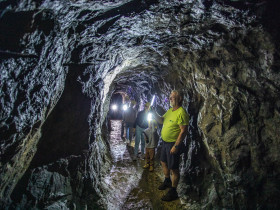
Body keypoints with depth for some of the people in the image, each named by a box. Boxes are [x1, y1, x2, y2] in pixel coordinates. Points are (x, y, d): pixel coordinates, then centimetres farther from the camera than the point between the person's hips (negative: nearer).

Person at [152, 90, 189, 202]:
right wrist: (154, 113, 0)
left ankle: (173, 191, 17)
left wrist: (176, 146, -24)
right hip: (165, 142, 9)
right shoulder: (170, 110, 9)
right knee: (163, 163, 23)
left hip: (173, 144, -9)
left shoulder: (181, 113, -21)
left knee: (173, 168, 2)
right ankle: (167, 181, 45)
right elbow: (161, 120, 19)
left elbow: (183, 131, -23)